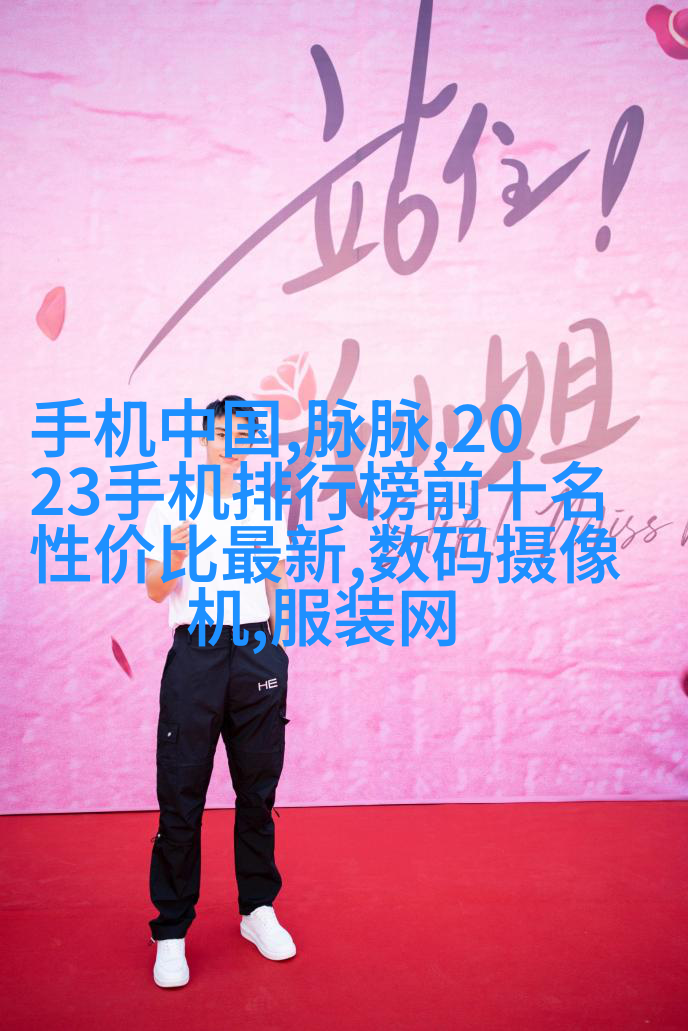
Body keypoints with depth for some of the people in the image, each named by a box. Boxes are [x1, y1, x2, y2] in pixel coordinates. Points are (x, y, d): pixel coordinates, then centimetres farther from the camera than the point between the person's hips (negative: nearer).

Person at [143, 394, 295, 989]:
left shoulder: (267, 512, 12)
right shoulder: (173, 508, 4)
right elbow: (155, 591, 3)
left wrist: (275, 654, 11)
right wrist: (173, 557, -17)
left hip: (257, 653, 3)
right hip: (195, 652, -2)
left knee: (258, 790, 9)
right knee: (181, 795, -1)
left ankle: (258, 910, 24)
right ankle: (172, 930, 11)